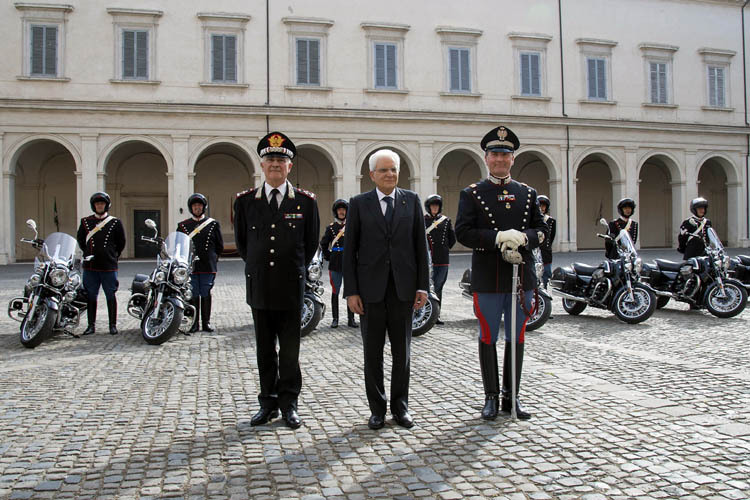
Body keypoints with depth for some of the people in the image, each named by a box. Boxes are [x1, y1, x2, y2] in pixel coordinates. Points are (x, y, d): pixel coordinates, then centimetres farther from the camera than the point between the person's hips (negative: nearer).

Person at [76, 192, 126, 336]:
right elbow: (80, 240, 18)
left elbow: (121, 242, 10)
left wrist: (113, 256, 8)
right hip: (90, 266, 2)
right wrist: (88, 254, 13)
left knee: (111, 296, 3)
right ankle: (91, 325, 16)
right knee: (91, 296, 7)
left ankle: (113, 325, 11)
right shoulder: (85, 222, 8)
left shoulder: (115, 222, 3)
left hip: (109, 266, -2)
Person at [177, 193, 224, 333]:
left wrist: (212, 259, 7)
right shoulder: (183, 225, 10)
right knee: (193, 295, 3)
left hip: (208, 267, -1)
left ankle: (206, 322, 11)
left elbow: (220, 246, 10)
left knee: (206, 294, 4)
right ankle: (194, 322, 11)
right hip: (190, 267, 1)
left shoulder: (213, 224, 8)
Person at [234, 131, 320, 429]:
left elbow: (311, 243, 11)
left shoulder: (306, 201, 0)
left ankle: (289, 404, 16)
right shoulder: (245, 200, 4)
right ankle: (268, 403, 21)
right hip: (259, 286, 2)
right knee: (264, 349, 10)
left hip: (291, 287, -1)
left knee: (290, 349, 5)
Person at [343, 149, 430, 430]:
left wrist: (423, 286, -1)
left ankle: (400, 406, 24)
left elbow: (420, 245, 5)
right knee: (373, 352, 7)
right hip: (371, 289, -1)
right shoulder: (359, 203, 2)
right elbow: (350, 250, 1)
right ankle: (377, 408, 20)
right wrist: (350, 291, -5)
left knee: (402, 351, 9)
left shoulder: (411, 200, 6)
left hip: (403, 288, 1)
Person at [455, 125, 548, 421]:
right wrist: (499, 238, -20)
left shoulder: (528, 193, 11)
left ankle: (512, 397, 21)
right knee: (488, 338, 4)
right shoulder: (472, 194, 1)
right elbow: (463, 232, -8)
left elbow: (542, 229, 8)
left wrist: (523, 238, -14)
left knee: (516, 338, 9)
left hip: (522, 276, 3)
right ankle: (491, 397, 17)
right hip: (488, 279, -3)